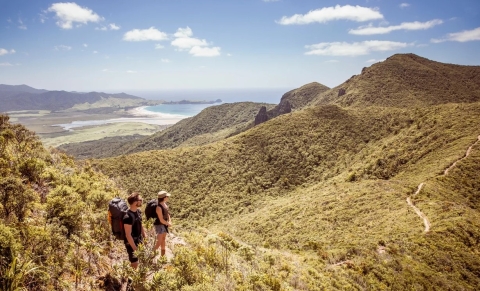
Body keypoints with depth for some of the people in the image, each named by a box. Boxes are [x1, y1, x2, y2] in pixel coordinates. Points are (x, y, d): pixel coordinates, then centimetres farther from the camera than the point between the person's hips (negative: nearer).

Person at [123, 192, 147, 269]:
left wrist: (145, 237, 13)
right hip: (131, 242, -8)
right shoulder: (128, 217, -31)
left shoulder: (138, 211, -4)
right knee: (135, 264, 4)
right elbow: (128, 235, -26)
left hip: (139, 240, 8)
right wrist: (135, 248, -21)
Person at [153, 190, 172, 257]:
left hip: (164, 224, 9)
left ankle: (163, 255, 37)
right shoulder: (159, 207, -28)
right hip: (159, 225, -9)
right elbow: (161, 220, -25)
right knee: (159, 242, -6)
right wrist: (168, 224, -10)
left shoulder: (165, 204, -3)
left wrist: (169, 221, -2)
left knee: (163, 239, 21)